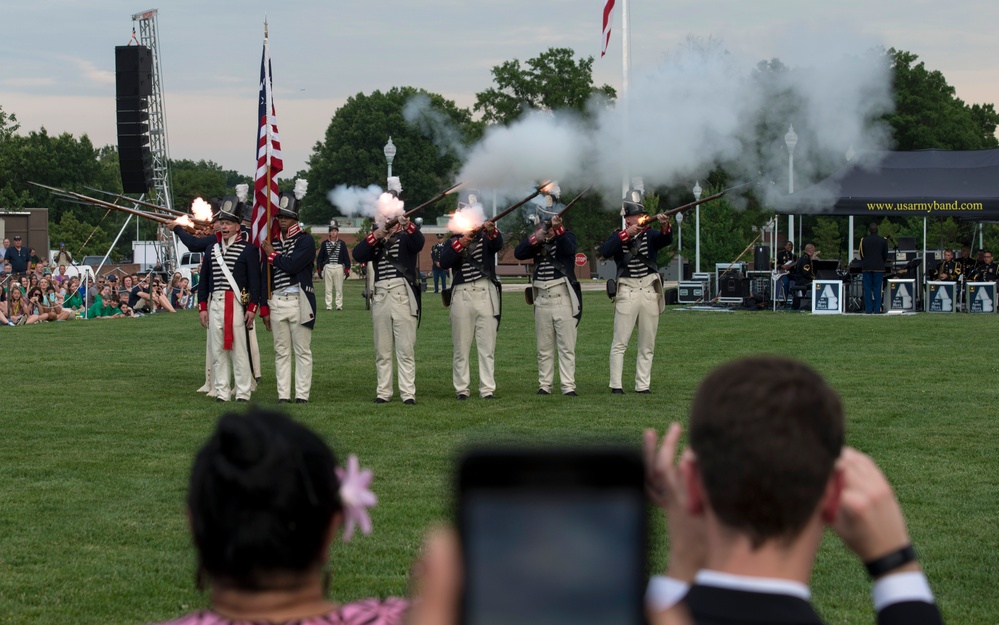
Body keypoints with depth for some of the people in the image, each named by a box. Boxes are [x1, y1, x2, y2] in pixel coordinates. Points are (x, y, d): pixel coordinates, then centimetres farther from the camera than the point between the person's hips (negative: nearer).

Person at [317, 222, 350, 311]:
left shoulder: (342, 244, 8)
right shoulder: (324, 244, 8)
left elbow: (346, 257, 7)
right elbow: (320, 257, 8)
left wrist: (347, 268, 0)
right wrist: (319, 269, 2)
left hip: (339, 267, 0)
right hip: (327, 268, 0)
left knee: (339, 288, 1)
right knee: (328, 289, 2)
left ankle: (339, 306, 5)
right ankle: (329, 306, 5)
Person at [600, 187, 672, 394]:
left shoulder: (651, 235, 7)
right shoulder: (618, 236, 4)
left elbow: (666, 239, -14)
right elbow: (605, 252, -15)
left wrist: (665, 227, -36)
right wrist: (626, 234, -22)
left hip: (650, 293, 2)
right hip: (627, 293, -2)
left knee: (647, 345, 6)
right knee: (619, 343, -4)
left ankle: (643, 385, 11)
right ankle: (616, 385, -2)